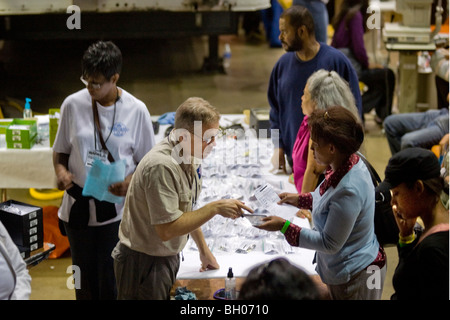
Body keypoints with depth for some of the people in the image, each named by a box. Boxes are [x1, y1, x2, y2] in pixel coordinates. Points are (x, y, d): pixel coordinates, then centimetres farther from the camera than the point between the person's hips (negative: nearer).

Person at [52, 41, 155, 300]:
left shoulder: (136, 111, -8)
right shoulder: (73, 105, -4)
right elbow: (61, 151, 8)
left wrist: (131, 181, -21)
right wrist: (61, 170, -14)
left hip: (116, 209, -2)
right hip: (78, 205, 2)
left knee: (111, 281, 1)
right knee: (84, 278, 13)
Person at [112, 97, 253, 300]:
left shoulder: (190, 155, 3)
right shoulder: (162, 166, -28)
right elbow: (166, 229, -29)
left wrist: (203, 249, 21)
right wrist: (215, 208, -26)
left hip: (169, 257, 9)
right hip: (144, 263, -9)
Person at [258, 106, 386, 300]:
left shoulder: (349, 189, -34)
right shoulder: (350, 164, -5)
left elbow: (330, 244, -25)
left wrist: (284, 226, -24)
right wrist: (299, 199, 12)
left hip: (354, 279, -9)